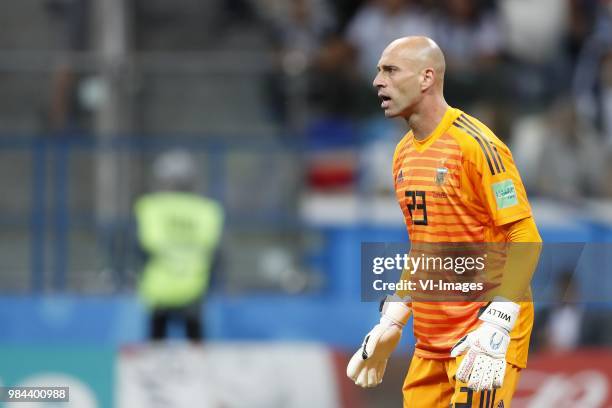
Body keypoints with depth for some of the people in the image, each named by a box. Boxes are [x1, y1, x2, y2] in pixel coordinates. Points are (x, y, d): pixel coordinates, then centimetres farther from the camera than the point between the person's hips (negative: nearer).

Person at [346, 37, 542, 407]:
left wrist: (495, 327, -23)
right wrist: (391, 321, 18)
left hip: (483, 332, -8)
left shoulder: (475, 145, -13)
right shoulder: (404, 153, 12)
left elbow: (526, 238, -16)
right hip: (431, 336, 8)